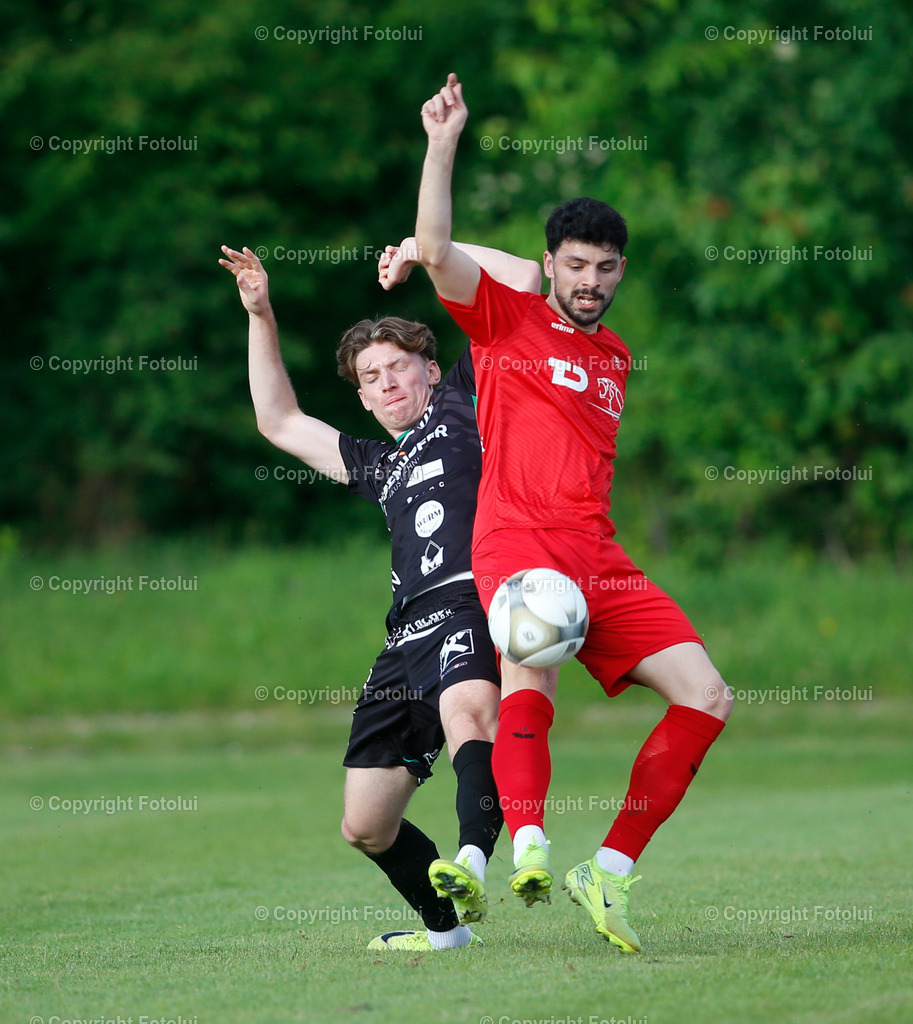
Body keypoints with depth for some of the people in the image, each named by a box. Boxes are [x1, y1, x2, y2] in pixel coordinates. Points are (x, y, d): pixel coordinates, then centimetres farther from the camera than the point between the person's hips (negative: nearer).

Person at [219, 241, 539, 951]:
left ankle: (470, 864, -61)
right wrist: (262, 318, 38)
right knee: (365, 826, 8)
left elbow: (523, 279, 13)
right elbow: (280, 421, 43)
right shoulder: (377, 465, 33)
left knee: (468, 712, -41)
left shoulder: (465, 399, 17)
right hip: (407, 635, 8)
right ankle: (447, 926, 27)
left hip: (468, 601, -8)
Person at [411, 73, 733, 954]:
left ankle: (609, 872, -1)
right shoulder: (505, 320, 7)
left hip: (599, 557, 6)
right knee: (531, 661, -35)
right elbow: (437, 253, -7)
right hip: (517, 542, -6)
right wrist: (442, 147, -17)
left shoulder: (616, 356, 23)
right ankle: (527, 848, -51)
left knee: (705, 696, -4)